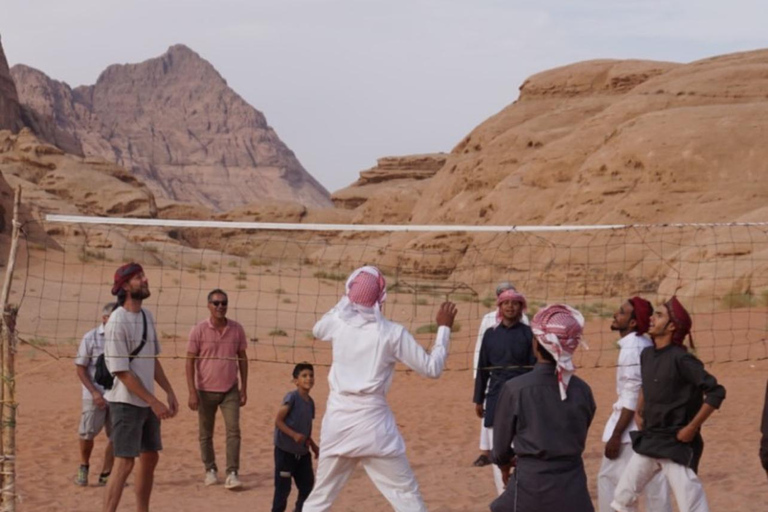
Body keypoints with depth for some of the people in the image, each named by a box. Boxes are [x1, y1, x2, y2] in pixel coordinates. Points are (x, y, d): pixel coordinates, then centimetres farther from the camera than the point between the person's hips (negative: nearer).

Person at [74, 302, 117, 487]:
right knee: (88, 433, -1)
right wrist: (94, 392, -12)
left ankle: (105, 475, 12)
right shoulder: (90, 338, -4)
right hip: (95, 394, -3)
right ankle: (84, 467, 25)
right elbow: (80, 368, -3)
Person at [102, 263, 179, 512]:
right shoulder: (117, 322, -18)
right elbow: (122, 372, -20)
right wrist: (154, 402, -20)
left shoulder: (147, 316, 8)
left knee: (150, 458, 13)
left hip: (148, 403, 8)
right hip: (126, 402, -8)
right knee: (124, 462, -11)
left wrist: (169, 392, 11)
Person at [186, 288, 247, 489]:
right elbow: (190, 361, -5)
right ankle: (210, 470, 23)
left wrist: (244, 388, 6)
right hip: (206, 390, -1)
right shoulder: (199, 330, -7)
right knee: (205, 434, 8)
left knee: (233, 431, -8)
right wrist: (192, 392, -11)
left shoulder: (236, 329, 1)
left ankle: (232, 473, -8)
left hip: (230, 390, 1)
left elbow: (242, 358, 9)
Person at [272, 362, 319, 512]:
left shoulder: (310, 402, 8)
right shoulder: (292, 397, -14)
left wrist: (313, 445, 12)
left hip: (302, 452, 7)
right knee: (283, 486, -2)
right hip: (285, 450, -7)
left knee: (307, 484, 11)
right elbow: (278, 421, -16)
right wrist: (294, 435, -24)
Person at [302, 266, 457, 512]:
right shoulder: (392, 333, -8)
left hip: (337, 419, 4)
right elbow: (432, 368, -2)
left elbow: (316, 330, 27)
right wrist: (444, 328, 7)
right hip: (373, 421, -4)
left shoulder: (337, 323, 1)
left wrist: (345, 302, 29)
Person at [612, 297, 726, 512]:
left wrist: (692, 428, -20)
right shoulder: (647, 355, 6)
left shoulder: (680, 359, -18)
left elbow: (716, 392, -23)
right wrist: (638, 412, 15)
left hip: (676, 444, -8)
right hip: (648, 440, 8)